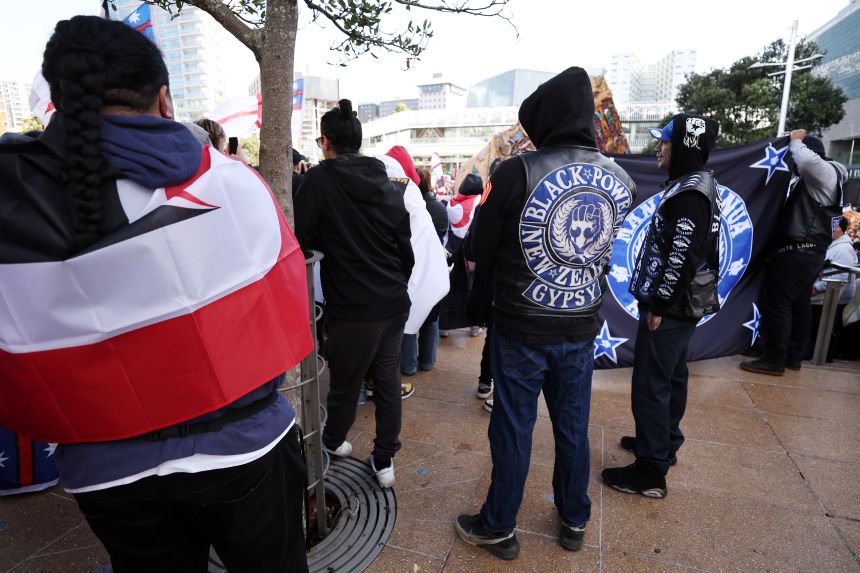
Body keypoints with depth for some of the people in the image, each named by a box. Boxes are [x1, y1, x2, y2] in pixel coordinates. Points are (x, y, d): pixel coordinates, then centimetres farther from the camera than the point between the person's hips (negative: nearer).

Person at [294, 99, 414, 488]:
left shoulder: (319, 179, -10)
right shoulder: (387, 183, 6)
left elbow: (301, 239, -8)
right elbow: (405, 247, 10)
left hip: (352, 308, -5)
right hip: (394, 302, 5)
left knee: (345, 382, 15)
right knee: (388, 379, 14)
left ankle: (332, 441, 41)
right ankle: (384, 459, 26)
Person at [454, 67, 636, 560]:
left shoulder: (517, 172, -17)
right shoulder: (622, 181, -1)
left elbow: (482, 253, -8)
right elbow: (604, 250, 11)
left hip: (522, 329, -4)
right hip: (582, 329, 5)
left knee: (513, 430, 11)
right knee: (574, 428, 19)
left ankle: (499, 528, 31)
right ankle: (575, 521, 40)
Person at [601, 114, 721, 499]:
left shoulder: (690, 191, -18)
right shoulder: (696, 185, 14)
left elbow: (681, 256, -24)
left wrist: (658, 304, -18)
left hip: (670, 307, -11)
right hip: (680, 305, 11)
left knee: (650, 385, -5)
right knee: (671, 378, 20)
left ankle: (651, 473, 5)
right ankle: (665, 443, 37)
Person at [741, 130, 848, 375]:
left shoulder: (825, 172, -11)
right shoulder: (814, 178, 21)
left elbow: (806, 161, -31)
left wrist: (795, 141, -14)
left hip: (798, 249, -11)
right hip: (808, 249, 11)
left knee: (777, 303, -9)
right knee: (798, 303, 13)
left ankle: (774, 361, -4)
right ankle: (792, 356, 21)